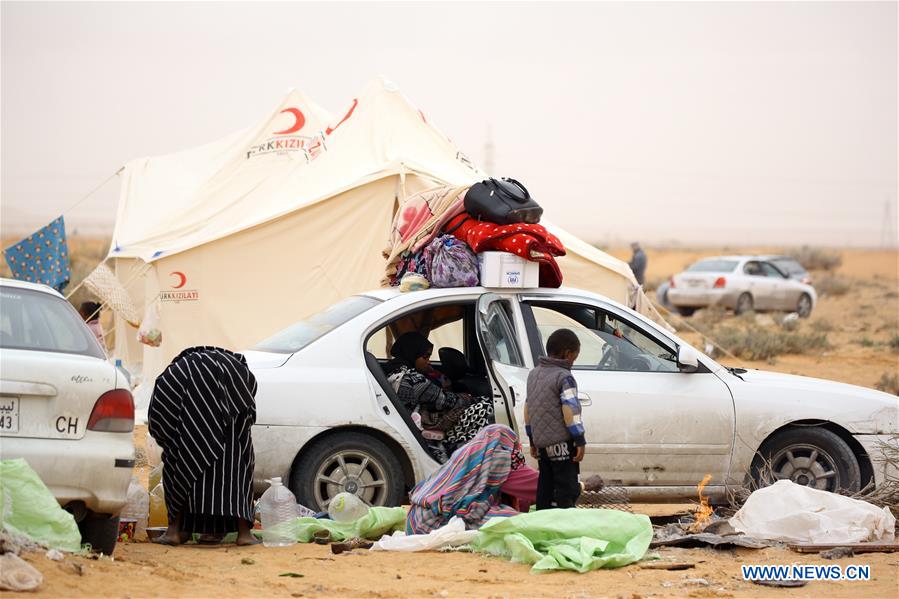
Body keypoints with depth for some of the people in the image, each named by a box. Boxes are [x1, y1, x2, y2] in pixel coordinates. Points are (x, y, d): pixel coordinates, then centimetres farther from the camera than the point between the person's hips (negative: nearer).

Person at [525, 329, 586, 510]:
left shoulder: (534, 374, 15)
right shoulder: (564, 377, -10)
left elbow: (528, 408, 19)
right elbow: (570, 410, -17)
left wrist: (532, 440, 25)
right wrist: (580, 441, -14)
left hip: (541, 442, 8)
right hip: (561, 443, -8)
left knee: (545, 488, 12)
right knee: (567, 489, -7)